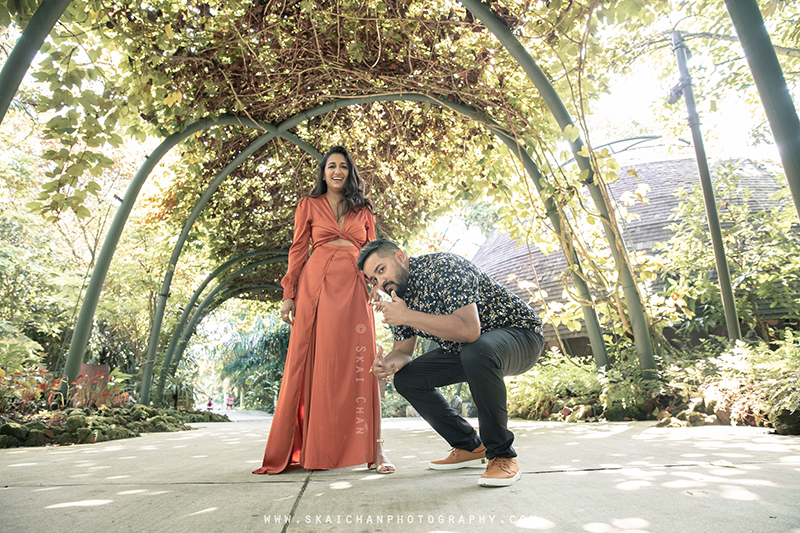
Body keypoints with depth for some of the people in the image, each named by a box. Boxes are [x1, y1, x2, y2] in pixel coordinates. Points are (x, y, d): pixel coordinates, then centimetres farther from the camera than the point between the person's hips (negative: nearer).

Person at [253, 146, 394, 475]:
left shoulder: (363, 209, 19)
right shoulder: (309, 205, 15)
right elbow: (298, 250, 10)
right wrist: (289, 295, 3)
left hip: (355, 290, 1)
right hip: (317, 286, 0)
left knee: (360, 364, -7)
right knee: (313, 364, -2)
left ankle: (373, 449, -2)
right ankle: (312, 449, 9)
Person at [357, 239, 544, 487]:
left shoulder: (442, 267, -26)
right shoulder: (399, 295, 0)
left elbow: (469, 330, -39)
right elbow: (402, 351, 3)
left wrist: (408, 316, -33)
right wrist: (389, 363, -21)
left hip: (520, 334, -8)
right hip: (465, 351, 8)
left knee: (476, 352, -40)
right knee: (406, 378, -2)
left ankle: (502, 455, -20)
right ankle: (470, 446, 9)